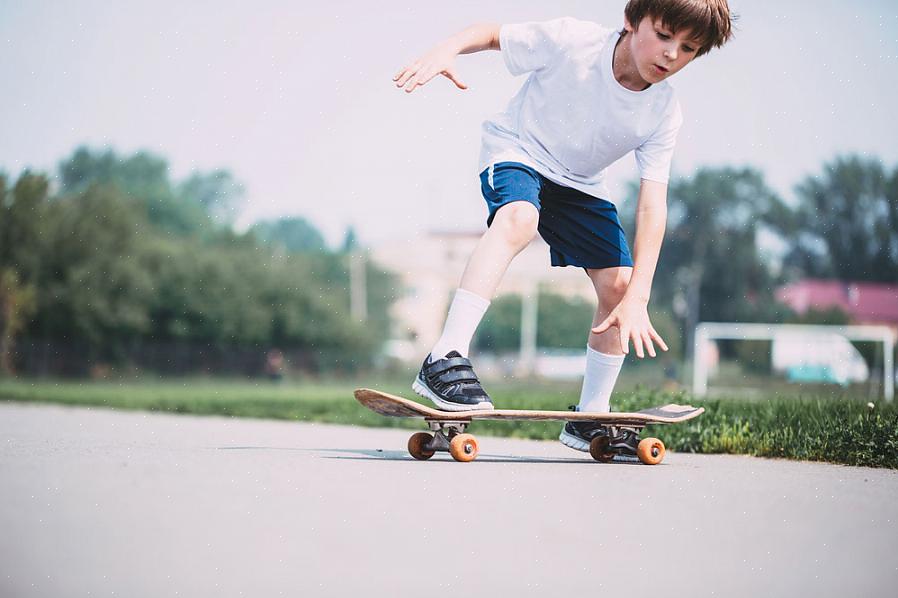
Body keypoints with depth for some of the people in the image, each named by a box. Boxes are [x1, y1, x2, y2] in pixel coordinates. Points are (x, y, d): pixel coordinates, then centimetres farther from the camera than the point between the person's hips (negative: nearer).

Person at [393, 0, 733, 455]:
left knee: (618, 284, -6)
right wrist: (445, 51, -34)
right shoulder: (571, 41, -26)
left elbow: (652, 205, -21)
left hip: (579, 184, 5)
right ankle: (445, 359, -41)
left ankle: (589, 418, 12)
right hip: (517, 151, -5)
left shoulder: (663, 114, -18)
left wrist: (636, 298, -29)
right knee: (519, 219, -37)